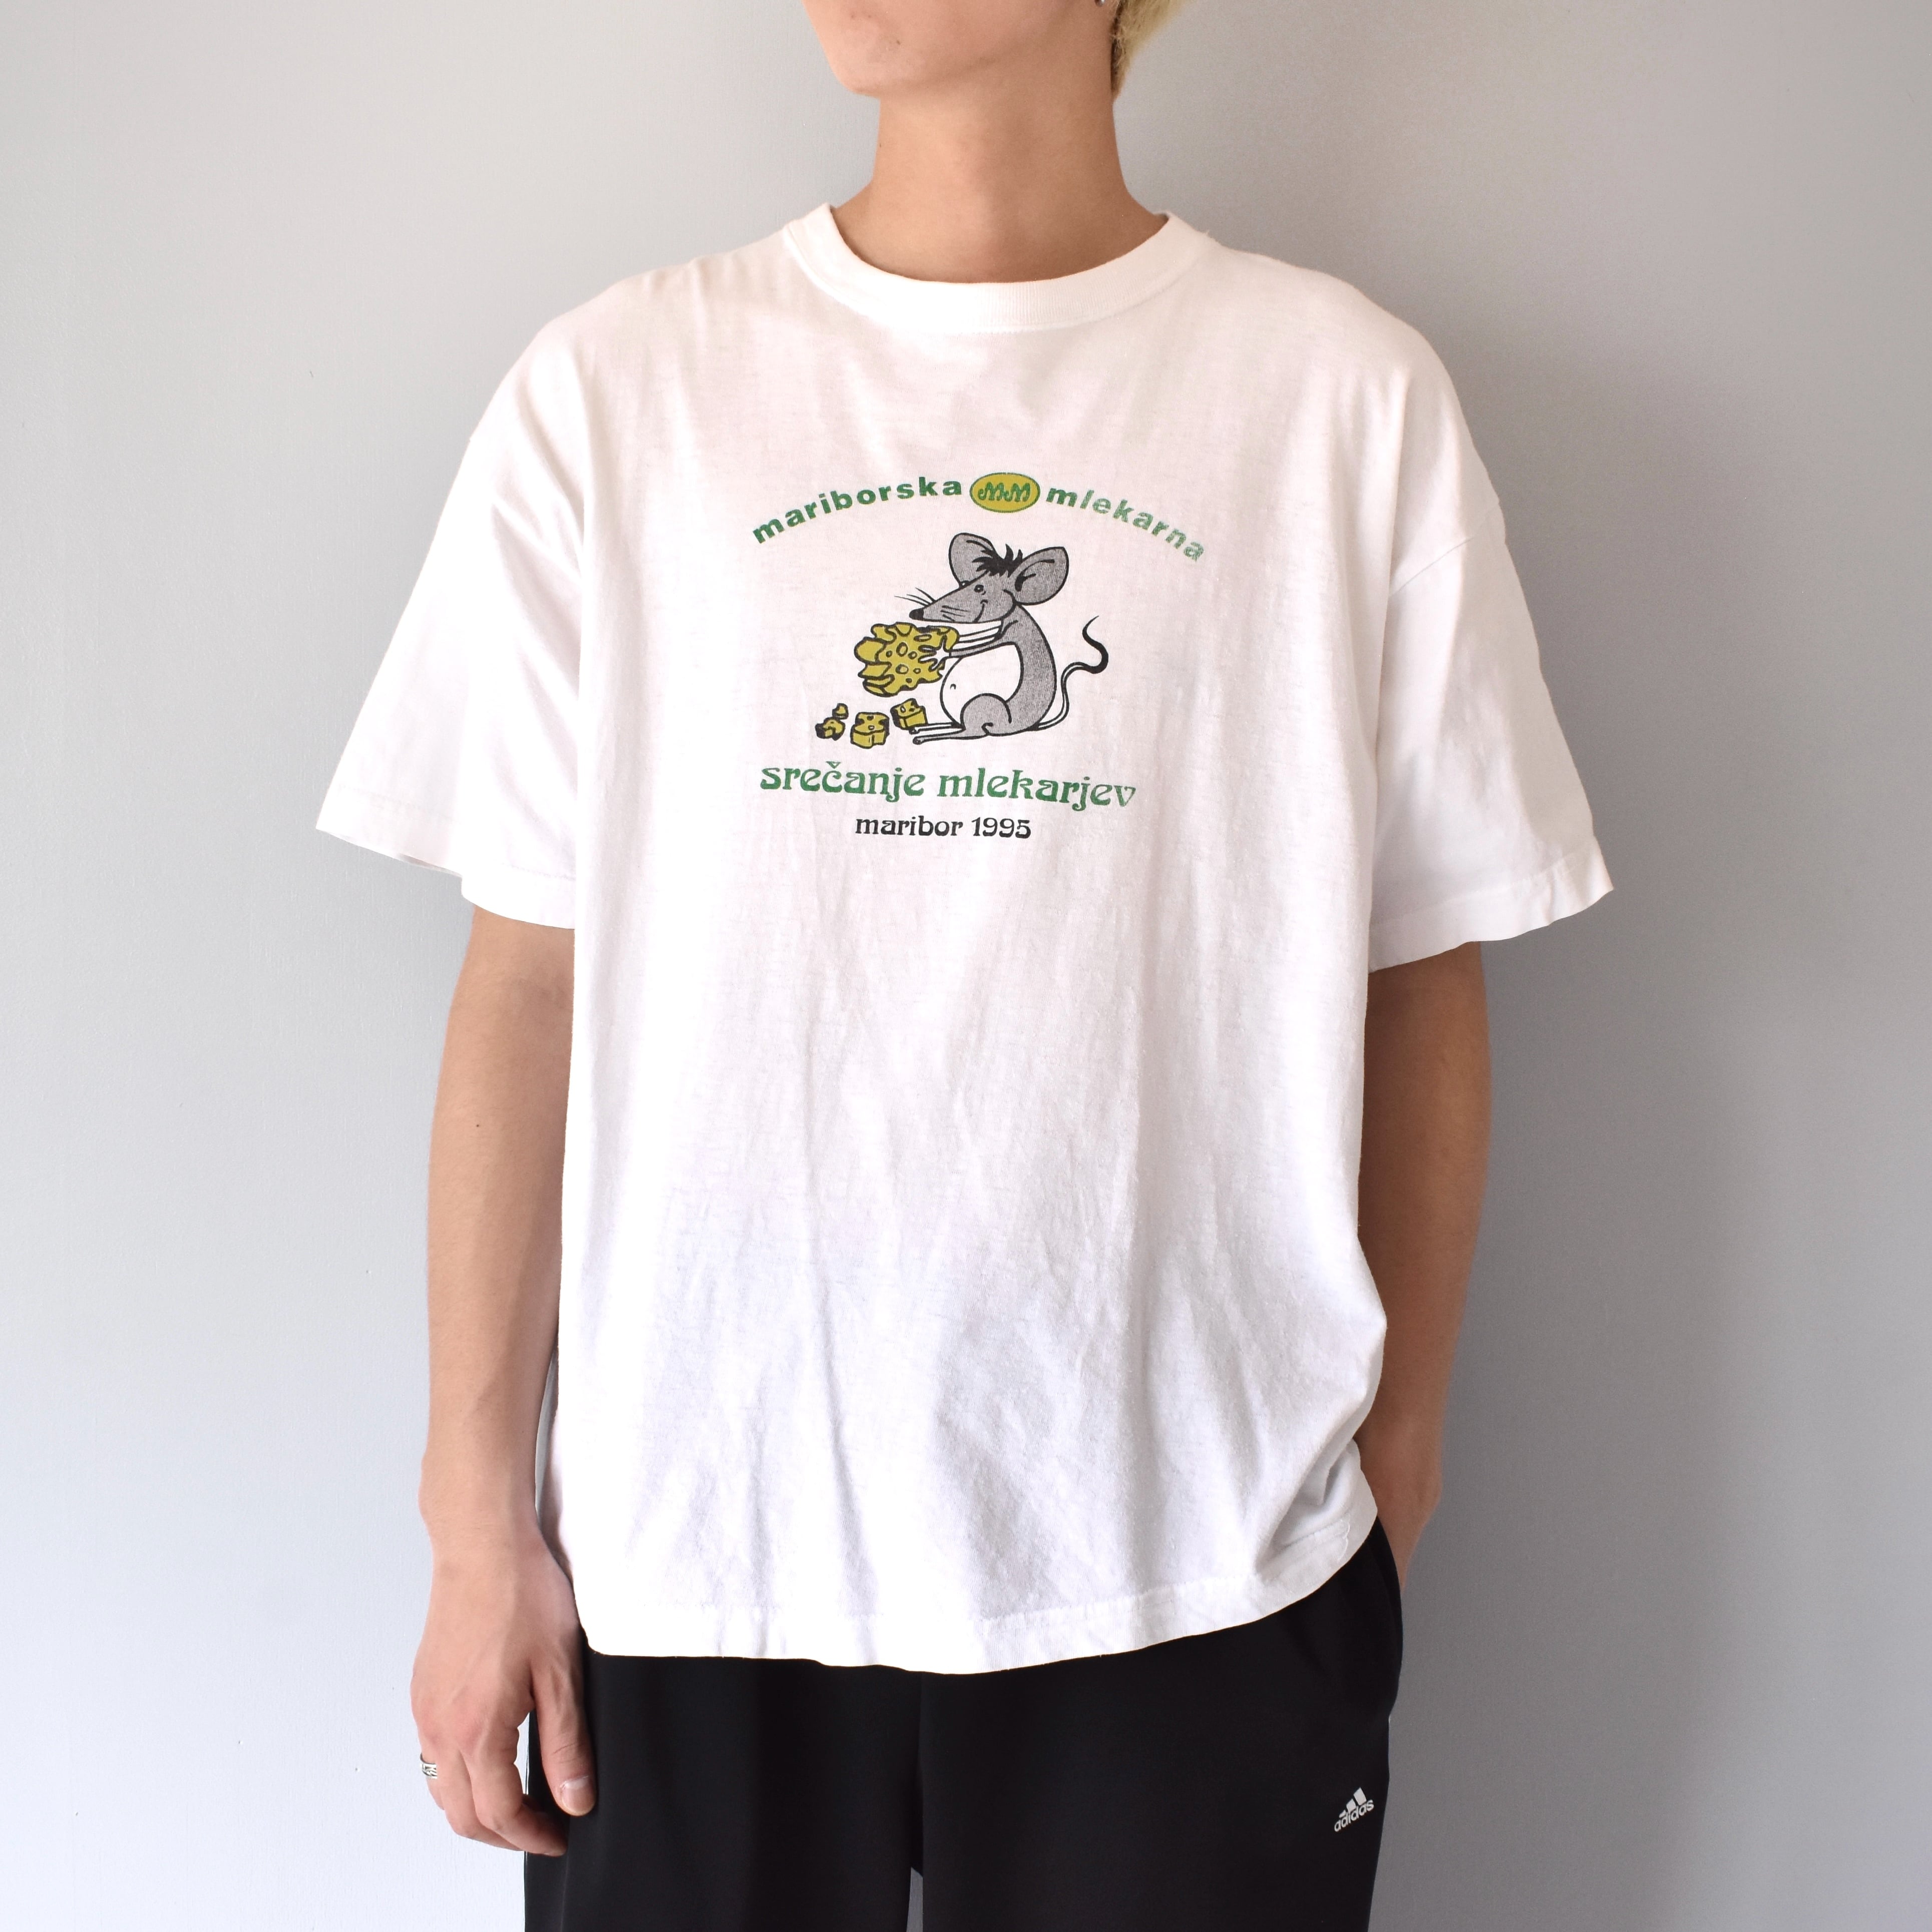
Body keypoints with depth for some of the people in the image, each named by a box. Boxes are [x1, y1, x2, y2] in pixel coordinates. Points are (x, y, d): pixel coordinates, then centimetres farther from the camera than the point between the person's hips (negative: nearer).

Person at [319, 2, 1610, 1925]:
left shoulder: (1346, 394, 0)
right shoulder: (612, 393, 1)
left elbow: (1419, 987, 3)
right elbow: (528, 978, 1)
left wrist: (1396, 1455, 6)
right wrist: (479, 1515, 3)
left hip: (1195, 1550, 0)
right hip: (690, 1537, 1)